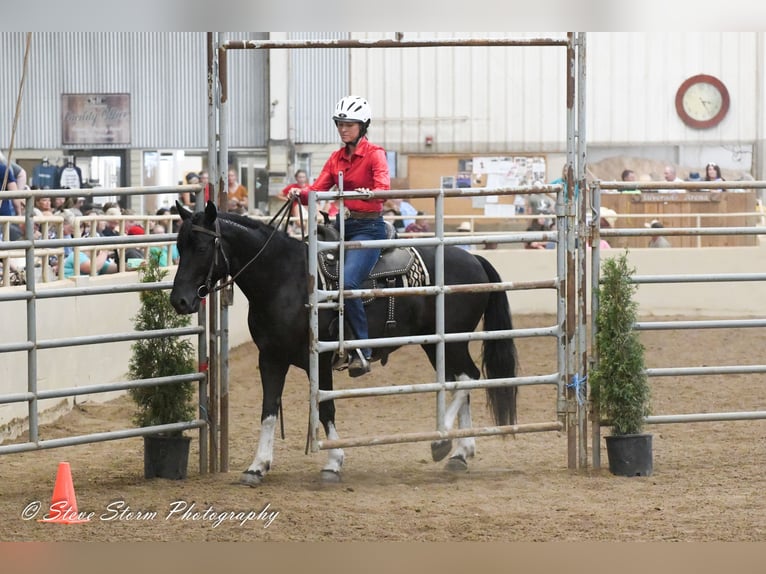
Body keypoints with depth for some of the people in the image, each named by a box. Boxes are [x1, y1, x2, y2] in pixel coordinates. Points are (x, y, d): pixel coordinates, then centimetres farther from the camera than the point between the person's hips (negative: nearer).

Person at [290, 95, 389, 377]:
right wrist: (300, 194, -16)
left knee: (348, 283, -27)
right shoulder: (337, 158, 13)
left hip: (369, 227, -7)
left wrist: (370, 194, -45)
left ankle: (362, 351, -21)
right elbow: (317, 190, 6)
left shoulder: (374, 154, -6)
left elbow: (383, 186, -23)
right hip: (342, 225, 7)